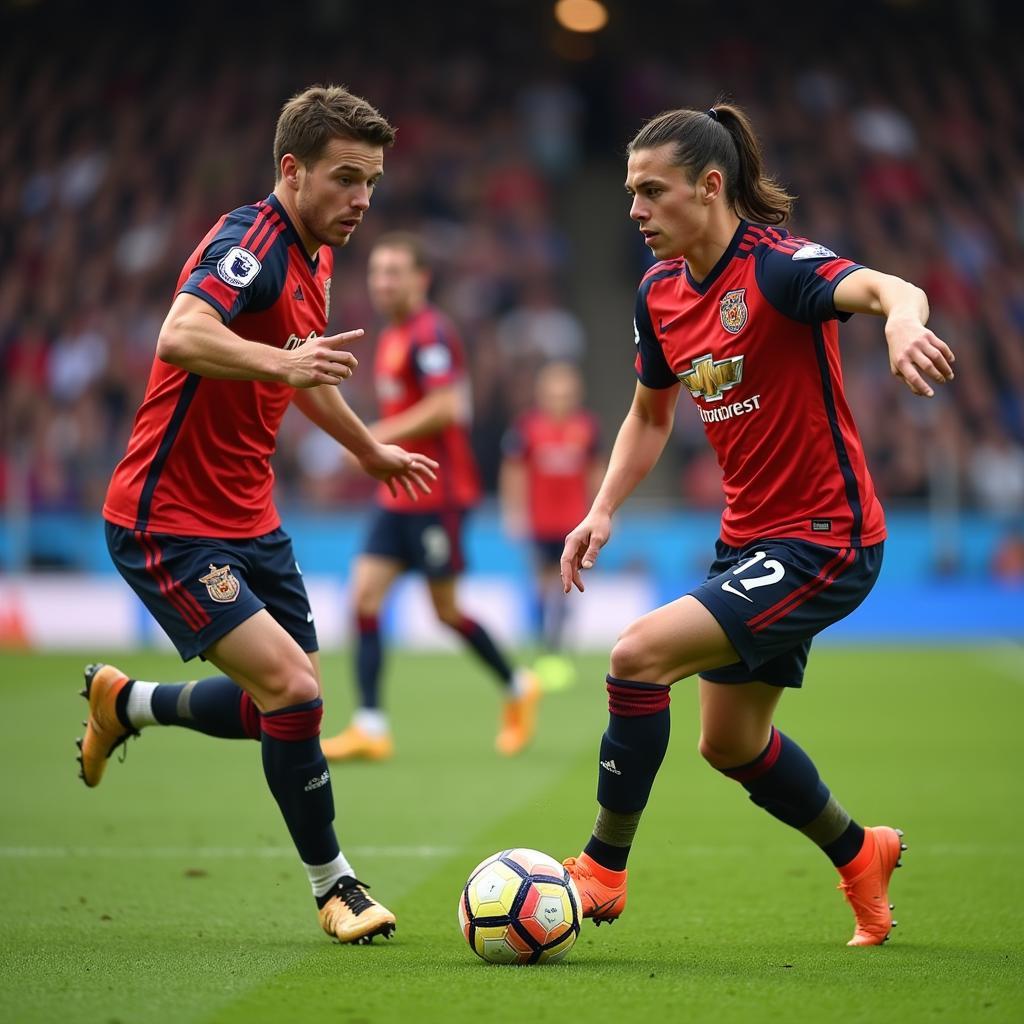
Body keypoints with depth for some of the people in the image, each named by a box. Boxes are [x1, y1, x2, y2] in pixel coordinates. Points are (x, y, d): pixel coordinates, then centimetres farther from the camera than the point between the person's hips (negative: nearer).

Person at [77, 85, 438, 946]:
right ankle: (333, 883, 1)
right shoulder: (252, 243, -20)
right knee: (292, 687, -17)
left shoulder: (312, 258, 9)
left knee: (287, 703, 10)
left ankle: (125, 703, 34)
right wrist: (278, 361, -55)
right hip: (170, 525, -9)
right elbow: (180, 336, -40)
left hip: (249, 519, 9)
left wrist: (369, 448, 41)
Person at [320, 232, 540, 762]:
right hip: (397, 495, 9)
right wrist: (382, 441, 13)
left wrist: (381, 437, -20)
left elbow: (445, 406, -24)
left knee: (446, 609, 1)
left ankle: (517, 687, 23)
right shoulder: (391, 336, 15)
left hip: (436, 494, -9)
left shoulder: (429, 332, -14)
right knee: (364, 595, -3)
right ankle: (370, 727, -5)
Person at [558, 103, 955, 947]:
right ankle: (860, 854, 45)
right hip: (748, 539, 9)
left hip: (825, 540, -9)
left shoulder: (778, 266, -20)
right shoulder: (660, 292, 3)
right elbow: (650, 415, 18)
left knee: (639, 654, -21)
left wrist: (905, 321, -64)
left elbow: (886, 289, -40)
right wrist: (603, 512, 4)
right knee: (729, 743, 19)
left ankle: (603, 870, -5)